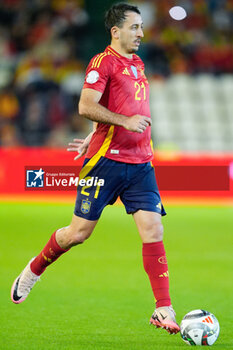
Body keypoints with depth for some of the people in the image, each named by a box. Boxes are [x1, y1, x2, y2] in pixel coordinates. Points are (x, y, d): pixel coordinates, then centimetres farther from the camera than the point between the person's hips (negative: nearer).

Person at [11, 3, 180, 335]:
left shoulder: (137, 64, 17)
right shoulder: (103, 62, -7)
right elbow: (87, 106, -18)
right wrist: (125, 121, -23)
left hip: (140, 163, 6)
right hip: (106, 160, -6)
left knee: (153, 230, -7)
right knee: (79, 232, 0)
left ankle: (164, 311, -9)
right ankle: (33, 271, 27)